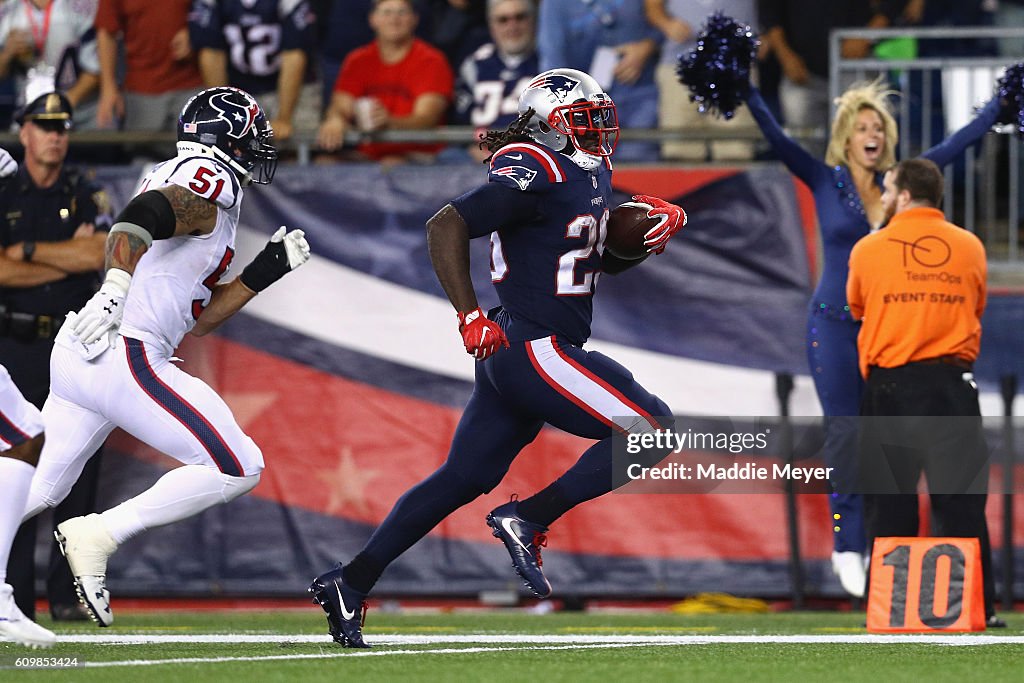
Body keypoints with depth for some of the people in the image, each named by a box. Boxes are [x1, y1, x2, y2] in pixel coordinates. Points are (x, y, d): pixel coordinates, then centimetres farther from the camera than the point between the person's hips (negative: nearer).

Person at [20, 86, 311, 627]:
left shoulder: (174, 179, 24)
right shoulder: (205, 182, -5)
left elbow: (196, 318, 24)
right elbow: (139, 218, -26)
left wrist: (264, 271, 20)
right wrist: (115, 288, -37)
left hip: (74, 355, 10)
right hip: (124, 356, -10)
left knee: (31, 494, 15)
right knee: (237, 469, -5)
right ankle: (97, 536, -9)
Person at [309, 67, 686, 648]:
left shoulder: (592, 175, 16)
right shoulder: (535, 174, -14)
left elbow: (610, 259, 27)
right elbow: (446, 227, -19)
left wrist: (658, 225, 7)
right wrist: (470, 316, -24)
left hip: (511, 355, 10)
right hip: (533, 347, -10)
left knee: (463, 479, 11)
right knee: (651, 426, -10)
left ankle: (349, 584, 11)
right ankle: (528, 521, -8)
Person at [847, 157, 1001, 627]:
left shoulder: (869, 249, 0)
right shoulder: (970, 247, 4)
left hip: (889, 384, 0)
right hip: (952, 384, 1)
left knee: (890, 501, 6)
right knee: (960, 499, 2)